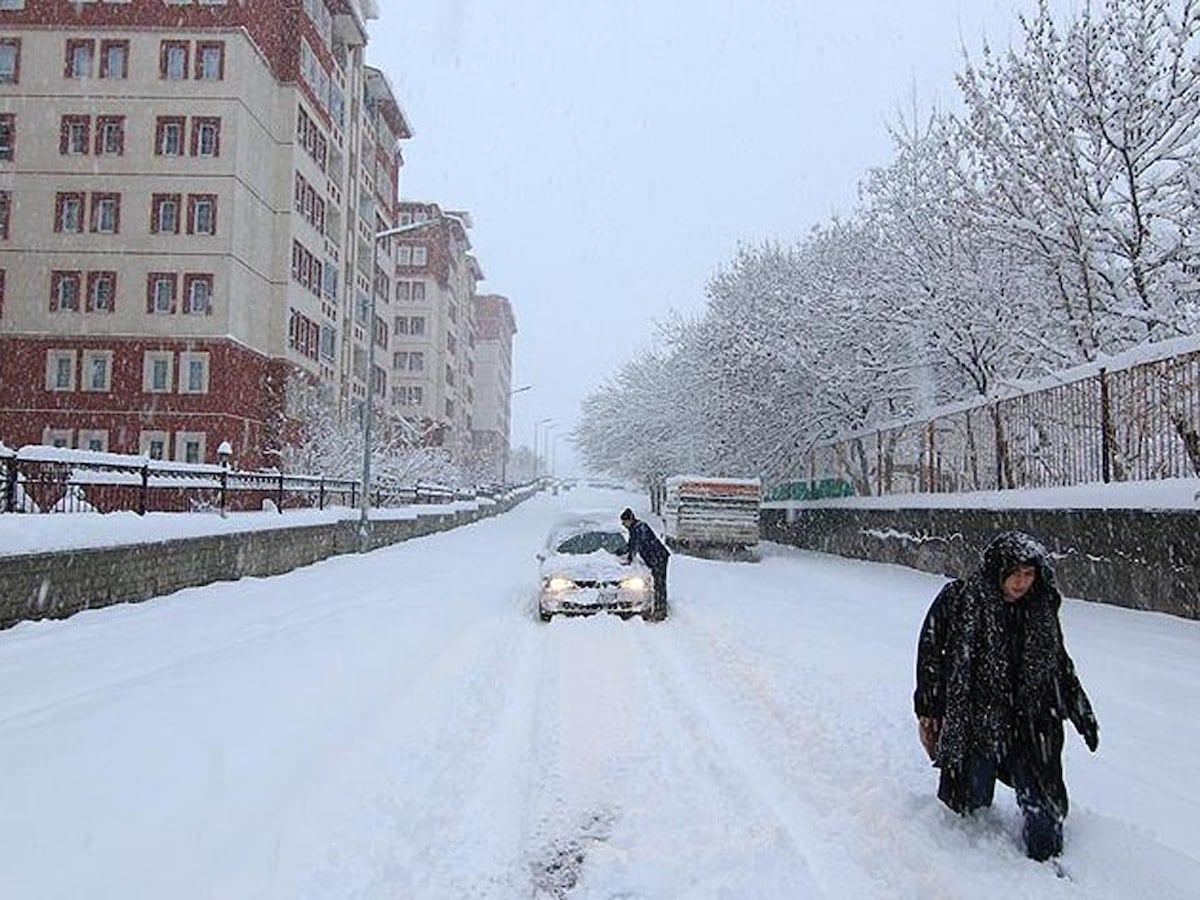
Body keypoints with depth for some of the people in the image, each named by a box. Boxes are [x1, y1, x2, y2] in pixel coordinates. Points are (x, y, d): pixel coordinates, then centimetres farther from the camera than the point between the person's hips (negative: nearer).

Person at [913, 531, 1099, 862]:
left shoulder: (1042, 612, 5)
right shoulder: (958, 601, -9)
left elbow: (1061, 667, 18)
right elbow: (930, 654, -4)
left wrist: (1083, 717, 21)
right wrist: (928, 710, -5)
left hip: (1031, 729, 3)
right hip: (972, 726, -3)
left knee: (1044, 810, 2)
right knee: (972, 804, 7)